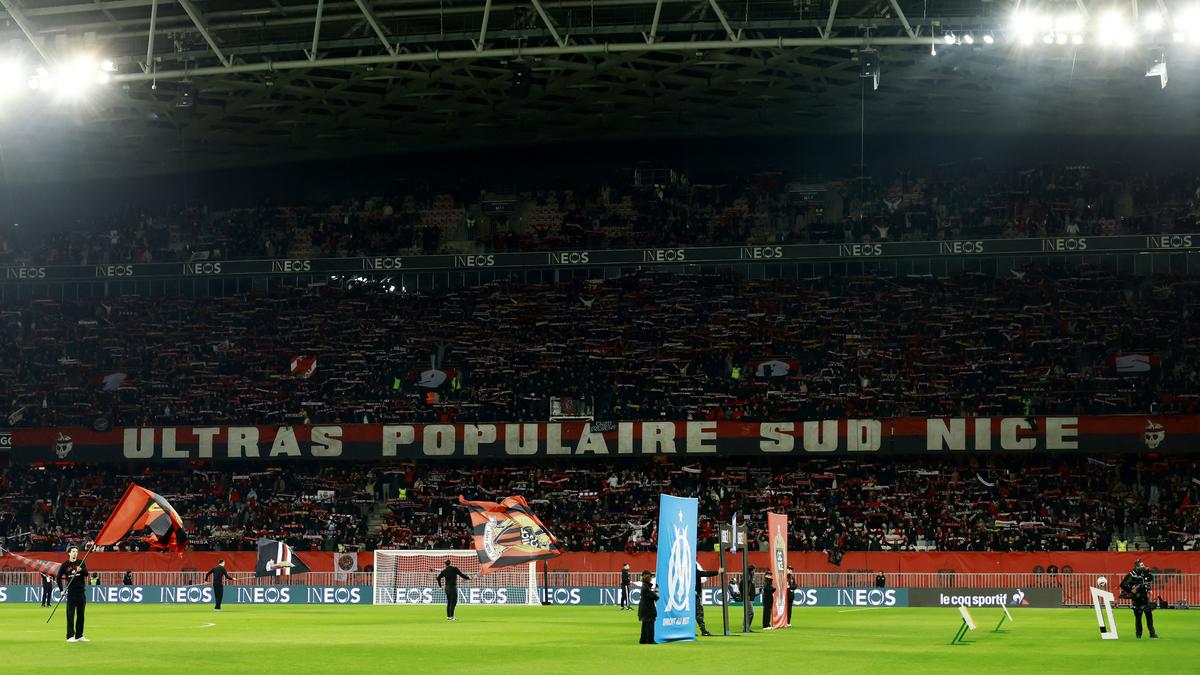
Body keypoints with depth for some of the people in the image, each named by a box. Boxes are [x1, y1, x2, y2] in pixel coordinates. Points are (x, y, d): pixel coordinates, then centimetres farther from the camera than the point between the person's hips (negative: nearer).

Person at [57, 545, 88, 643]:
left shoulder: (81, 563, 5)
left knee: (80, 614, 7)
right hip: (71, 592, -2)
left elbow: (86, 573, -9)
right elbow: (59, 578, 9)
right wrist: (62, 590, 0)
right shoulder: (65, 565, 3)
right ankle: (70, 636, -4)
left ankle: (79, 636, 14)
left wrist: (81, 570, -30)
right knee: (70, 614, -4)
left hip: (81, 591, 2)